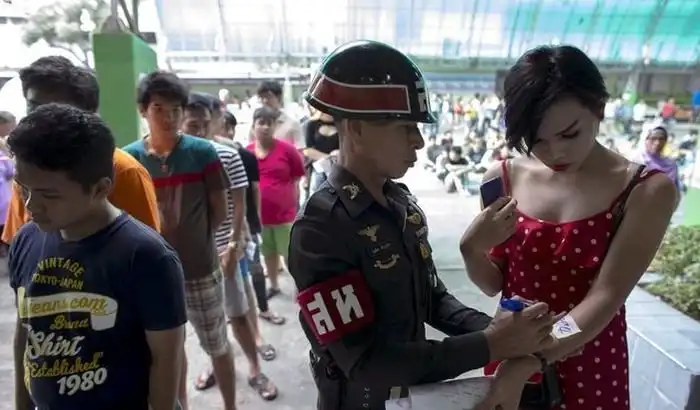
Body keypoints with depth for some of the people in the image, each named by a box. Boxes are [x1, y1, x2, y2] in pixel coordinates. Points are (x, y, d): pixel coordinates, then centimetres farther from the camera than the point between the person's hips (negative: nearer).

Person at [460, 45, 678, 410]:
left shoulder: (647, 191, -13)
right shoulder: (503, 180, -8)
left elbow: (605, 297, -18)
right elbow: (493, 284, -3)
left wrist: (528, 364, -26)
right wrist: (472, 249, -23)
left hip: (590, 368, -2)